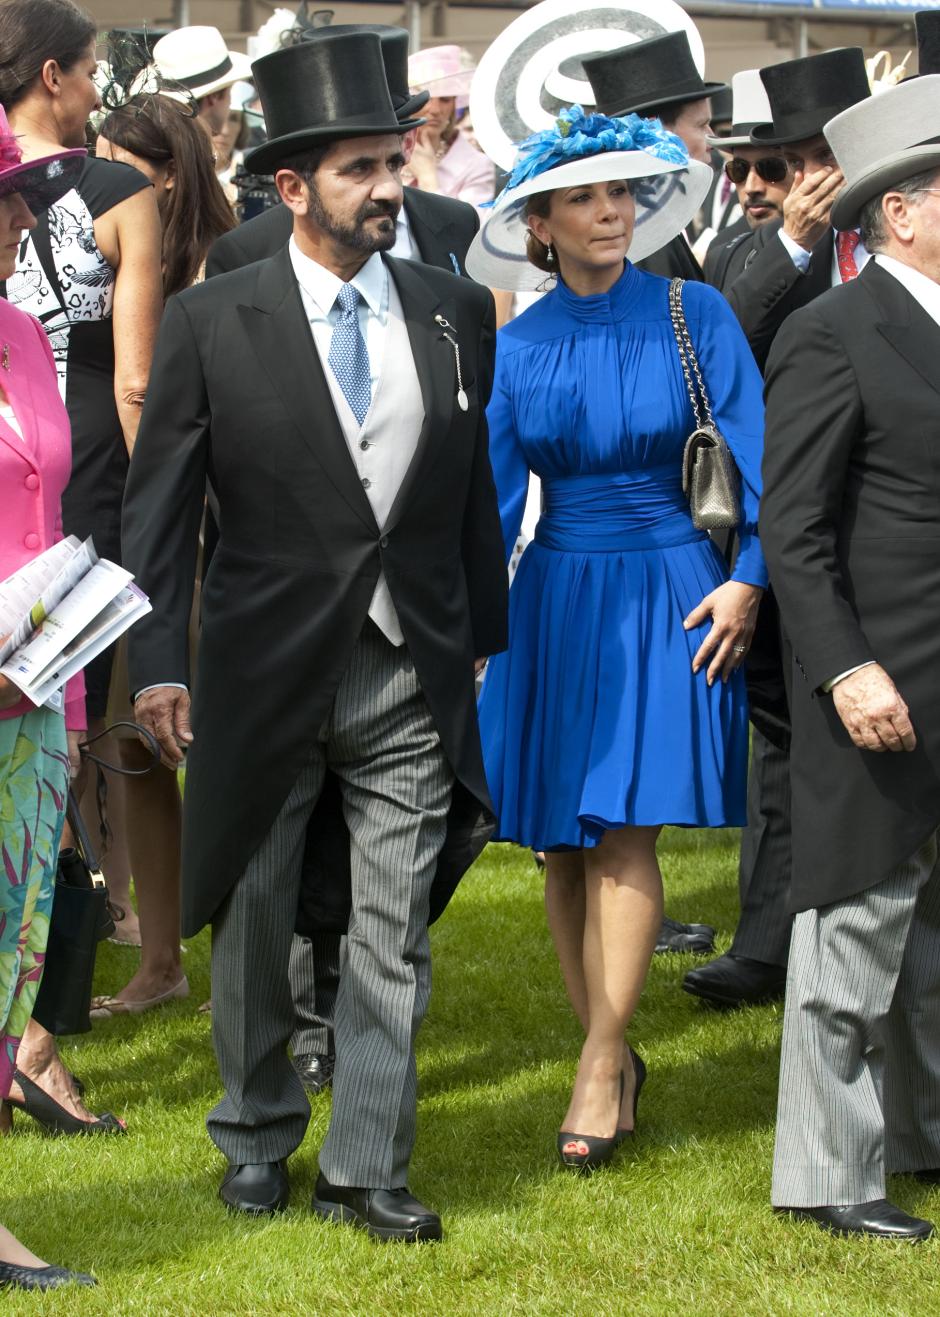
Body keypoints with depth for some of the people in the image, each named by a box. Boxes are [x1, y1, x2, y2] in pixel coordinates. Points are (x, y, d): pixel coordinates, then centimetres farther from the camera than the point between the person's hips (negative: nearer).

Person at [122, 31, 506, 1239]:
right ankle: (257, 1139, 29)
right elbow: (157, 506, -5)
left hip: (413, 675, 2)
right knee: (255, 920, 12)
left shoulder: (455, 312, 3)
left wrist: (486, 640, 8)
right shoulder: (211, 322, -6)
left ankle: (365, 1169, 11)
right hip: (265, 673, -2)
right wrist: (158, 663, -10)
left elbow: (478, 491, 9)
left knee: (393, 935, 3)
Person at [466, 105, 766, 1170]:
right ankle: (613, 1053, 16)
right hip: (555, 601, 3)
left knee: (623, 829, -11)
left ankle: (600, 1070, -9)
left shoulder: (694, 315, -2)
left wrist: (749, 577, -12)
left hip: (671, 594, -3)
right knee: (563, 844, 4)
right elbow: (492, 497, 4)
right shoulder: (516, 349, 3)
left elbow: (754, 453, -2)